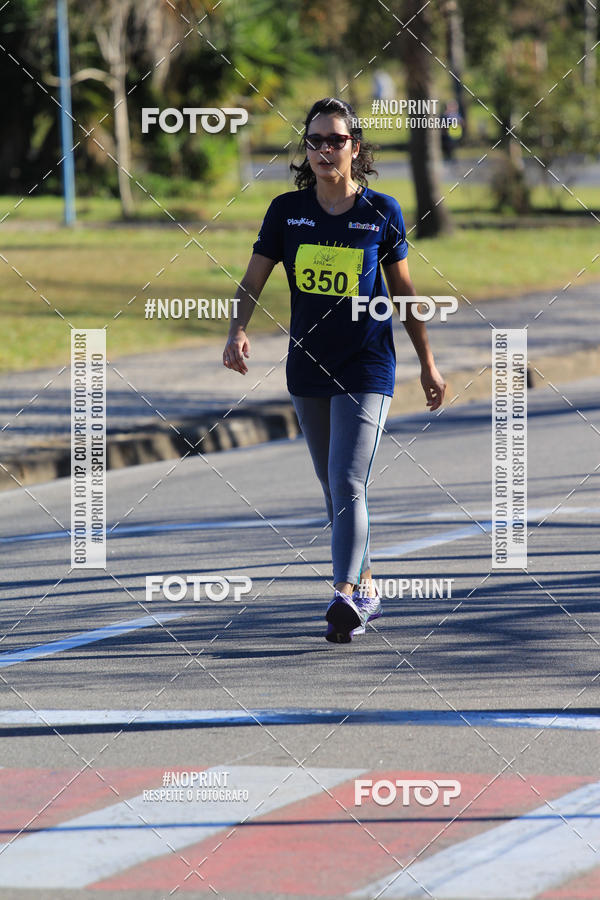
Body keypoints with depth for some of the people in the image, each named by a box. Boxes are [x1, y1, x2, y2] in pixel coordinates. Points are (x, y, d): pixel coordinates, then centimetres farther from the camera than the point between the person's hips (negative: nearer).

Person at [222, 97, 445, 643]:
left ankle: (345, 598, -27)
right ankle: (367, 589, 31)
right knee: (334, 489, 15)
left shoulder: (382, 213, -3)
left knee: (348, 485, -18)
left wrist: (428, 364, 11)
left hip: (367, 368, -4)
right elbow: (253, 282, -1)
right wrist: (238, 331, -21)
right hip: (308, 369, 4)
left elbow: (403, 291, 7)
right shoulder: (287, 211, 1)